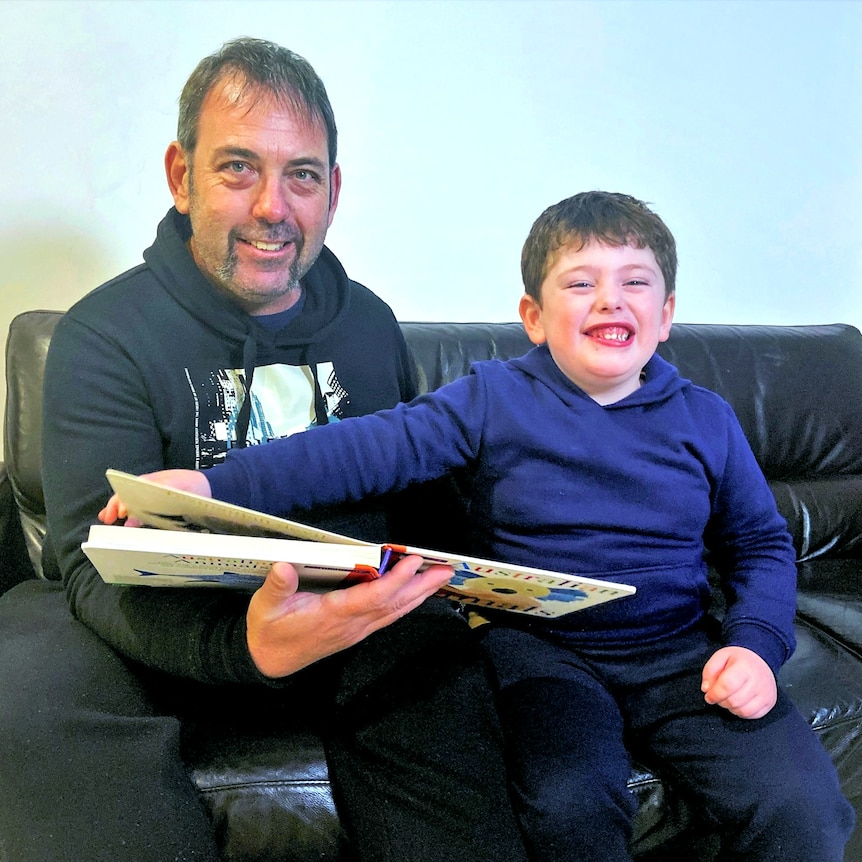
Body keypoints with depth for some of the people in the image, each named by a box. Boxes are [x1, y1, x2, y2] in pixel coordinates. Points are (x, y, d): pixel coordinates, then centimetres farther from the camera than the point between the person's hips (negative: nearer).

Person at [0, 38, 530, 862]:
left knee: (434, 654, -30)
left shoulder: (369, 323, 10)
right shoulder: (104, 335, -6)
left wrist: (436, 579, -10)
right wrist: (246, 641, -38)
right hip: (179, 636, -1)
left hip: (355, 636, 2)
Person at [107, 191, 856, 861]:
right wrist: (215, 486, -25)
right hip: (540, 648, -2)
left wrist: (755, 643, -6)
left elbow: (761, 543, 14)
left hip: (679, 652, 3)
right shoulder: (496, 399, -2)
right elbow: (378, 447, -13)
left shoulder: (706, 418, 7)